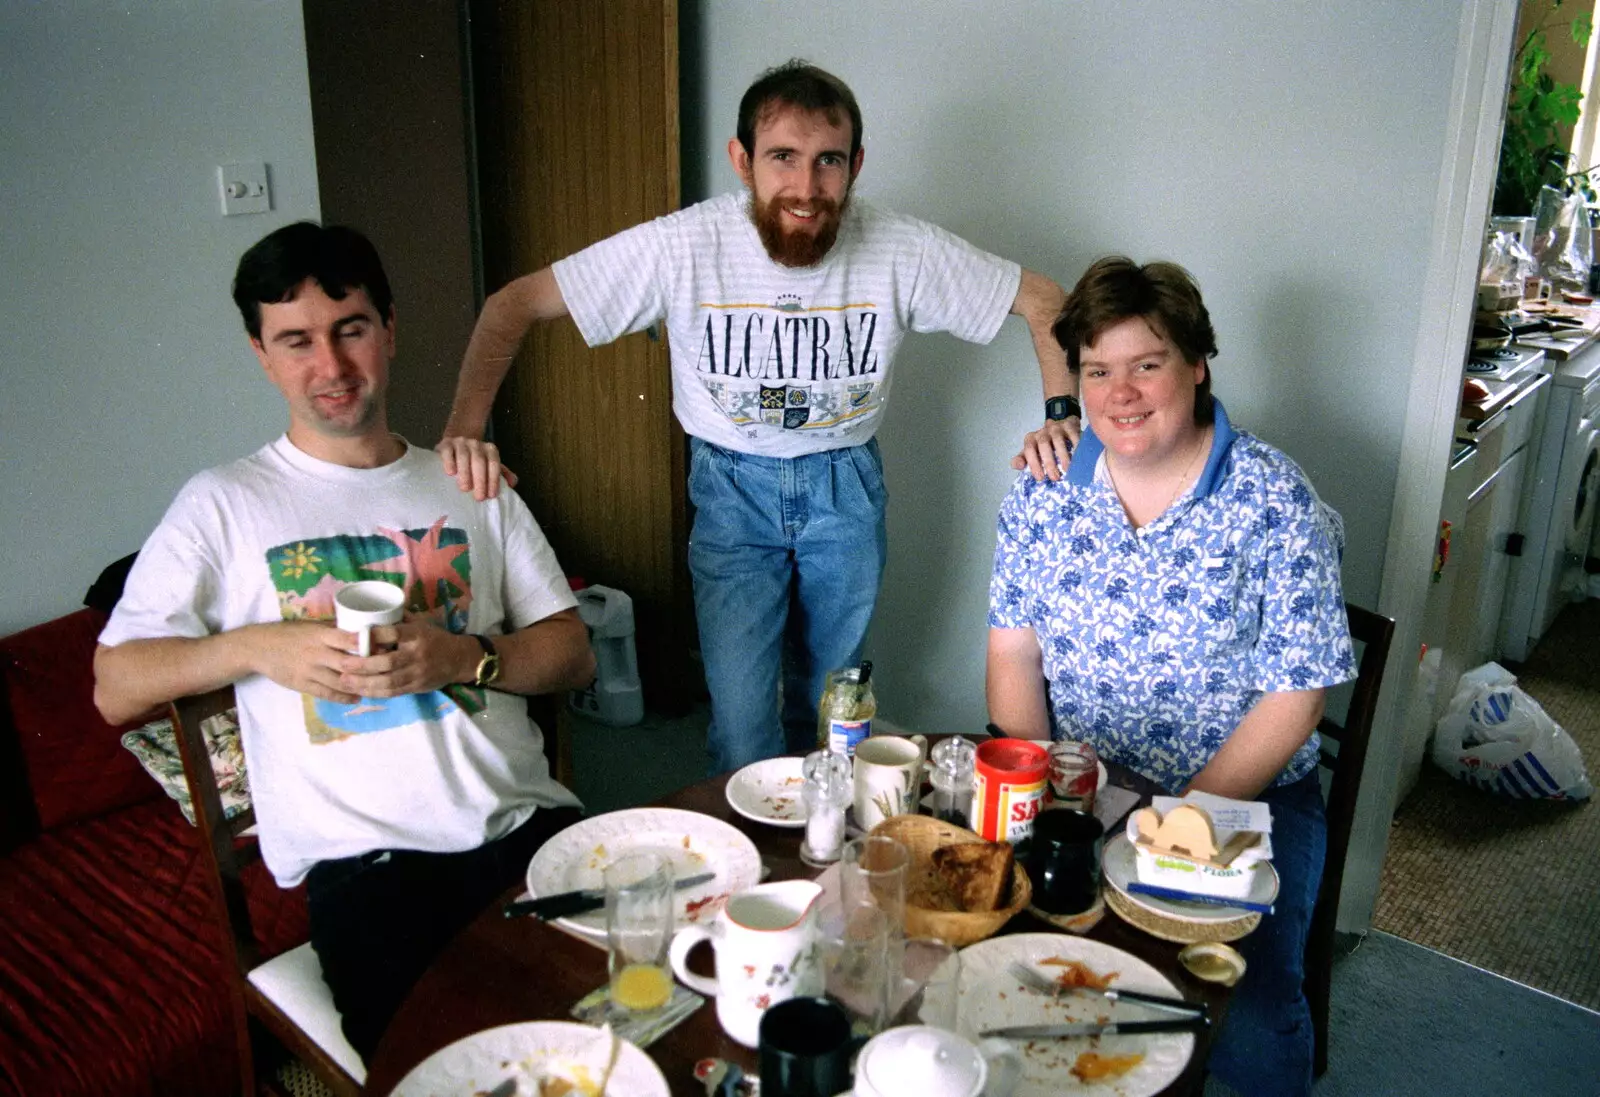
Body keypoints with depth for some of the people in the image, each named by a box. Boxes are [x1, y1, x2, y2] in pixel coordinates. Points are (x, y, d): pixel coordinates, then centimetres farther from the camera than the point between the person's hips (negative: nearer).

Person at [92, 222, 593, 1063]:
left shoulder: (473, 486, 17)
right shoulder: (223, 505, 9)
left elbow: (572, 654, 12)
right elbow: (115, 690, 7)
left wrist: (463, 657, -8)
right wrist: (259, 646, -10)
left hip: (526, 819, 3)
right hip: (363, 857, -3)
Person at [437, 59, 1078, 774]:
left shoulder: (902, 251, -18)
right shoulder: (682, 246, -22)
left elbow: (1044, 301, -6)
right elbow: (514, 305, -18)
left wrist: (1060, 415, -20)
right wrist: (464, 430, -32)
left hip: (846, 483, 2)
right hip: (733, 483, -2)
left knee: (830, 702, 17)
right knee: (741, 723, -7)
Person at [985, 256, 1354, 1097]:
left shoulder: (1276, 505, -10)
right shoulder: (1043, 492, 1)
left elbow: (1290, 702, -10)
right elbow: (1013, 655, 4)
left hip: (1244, 799, -2)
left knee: (1250, 1030, -21)